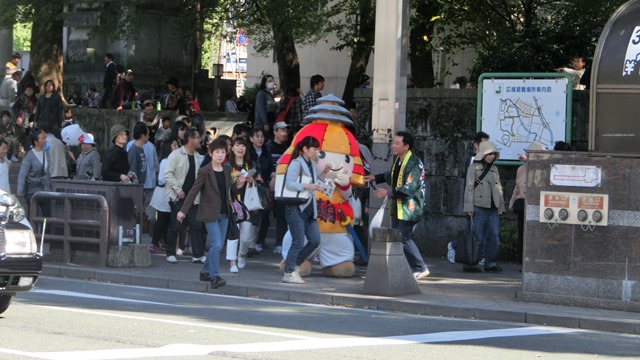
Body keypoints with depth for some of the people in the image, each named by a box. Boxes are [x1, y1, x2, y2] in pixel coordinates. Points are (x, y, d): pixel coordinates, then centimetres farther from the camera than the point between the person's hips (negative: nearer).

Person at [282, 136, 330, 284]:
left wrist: (324, 173, 7)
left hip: (309, 208, 8)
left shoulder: (312, 163, 14)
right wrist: (307, 186, -30)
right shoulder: (296, 163, -10)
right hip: (296, 208, -8)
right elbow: (289, 183, -20)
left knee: (315, 240, 8)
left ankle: (294, 265, 22)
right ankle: (289, 273, 3)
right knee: (298, 242, -6)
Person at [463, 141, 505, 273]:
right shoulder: (474, 168, -1)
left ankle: (491, 263, 8)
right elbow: (469, 188, -5)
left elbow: (499, 188, 19)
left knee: (494, 237, 2)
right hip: (479, 208, -6)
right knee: (477, 238, -5)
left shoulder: (494, 169, 17)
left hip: (493, 208, 6)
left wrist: (501, 207, 12)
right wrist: (469, 208, -11)